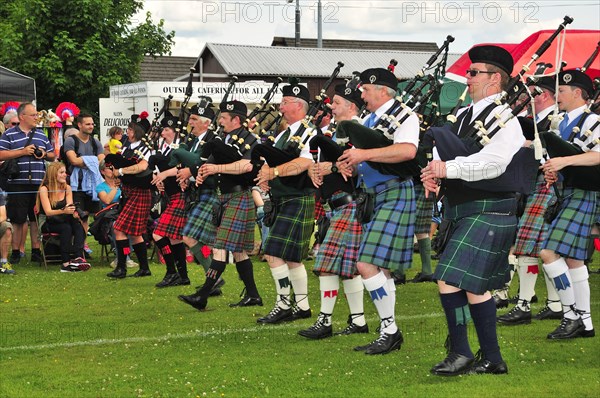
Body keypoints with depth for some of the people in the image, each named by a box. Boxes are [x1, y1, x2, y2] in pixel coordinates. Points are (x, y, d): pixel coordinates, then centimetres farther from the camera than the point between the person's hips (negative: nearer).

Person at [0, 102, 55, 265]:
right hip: (18, 185, -4)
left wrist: (44, 154, -2)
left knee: (37, 218, 6)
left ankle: (36, 251, 13)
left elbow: (52, 155, 21)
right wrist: (23, 151, -13)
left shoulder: (41, 135, 15)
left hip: (39, 184, 4)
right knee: (17, 220, 0)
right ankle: (15, 252, 9)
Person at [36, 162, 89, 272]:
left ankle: (78, 257, -44)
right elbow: (48, 212, -18)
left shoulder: (67, 188, 9)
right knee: (66, 227, -34)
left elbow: (70, 207, -1)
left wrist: (74, 212, -26)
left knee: (78, 225, -27)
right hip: (48, 224, -4)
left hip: (64, 221, 5)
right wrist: (63, 211, -37)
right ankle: (66, 262, -39)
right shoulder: (44, 189, -8)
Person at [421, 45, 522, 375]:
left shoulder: (503, 118, -12)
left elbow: (494, 162, -27)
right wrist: (435, 172, -2)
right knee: (475, 286, 13)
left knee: (450, 279, -14)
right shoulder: (464, 115, 15)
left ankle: (460, 353, -3)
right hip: (463, 211, 9)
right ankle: (492, 359, 21)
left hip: (487, 212, -9)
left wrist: (449, 168, -24)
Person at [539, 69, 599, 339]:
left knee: (549, 252, -16)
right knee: (572, 258, 10)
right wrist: (550, 170, 2)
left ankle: (572, 314, -7)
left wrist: (565, 161, -29)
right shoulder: (563, 123, 16)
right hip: (563, 194, 9)